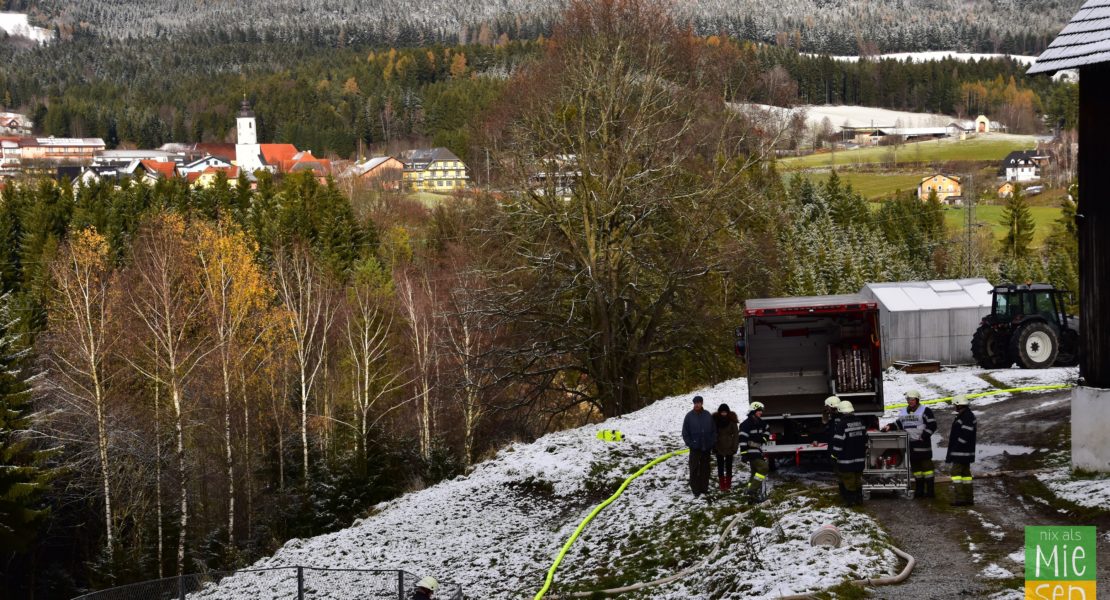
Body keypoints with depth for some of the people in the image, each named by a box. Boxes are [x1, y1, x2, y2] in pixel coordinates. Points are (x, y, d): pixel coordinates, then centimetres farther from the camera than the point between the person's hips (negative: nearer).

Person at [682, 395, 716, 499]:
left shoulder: (708, 416, 1)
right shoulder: (689, 416, -4)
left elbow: (714, 430, 7)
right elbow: (685, 432, -1)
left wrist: (713, 443, 0)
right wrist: (689, 443, -8)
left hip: (706, 447, 2)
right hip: (695, 448, -2)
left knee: (705, 469, 8)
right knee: (694, 469, -1)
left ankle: (704, 489, 16)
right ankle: (695, 490, 5)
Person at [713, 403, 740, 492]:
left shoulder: (732, 421, -7)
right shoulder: (715, 420, -3)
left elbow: (736, 434, -6)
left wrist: (735, 448, -11)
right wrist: (714, 447, -4)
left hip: (729, 448, -1)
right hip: (719, 447, 1)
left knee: (729, 467, 7)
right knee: (720, 467, 4)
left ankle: (728, 484, 14)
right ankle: (722, 485, 9)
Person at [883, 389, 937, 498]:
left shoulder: (925, 411, -5)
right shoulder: (903, 412, 14)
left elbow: (932, 425, -9)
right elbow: (899, 424, 21)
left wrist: (923, 436, -16)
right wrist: (890, 427, 2)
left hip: (922, 444, -6)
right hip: (910, 444, 6)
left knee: (926, 466, -6)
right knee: (915, 468, 10)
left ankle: (930, 491, -4)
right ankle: (919, 490, 17)